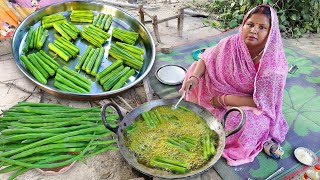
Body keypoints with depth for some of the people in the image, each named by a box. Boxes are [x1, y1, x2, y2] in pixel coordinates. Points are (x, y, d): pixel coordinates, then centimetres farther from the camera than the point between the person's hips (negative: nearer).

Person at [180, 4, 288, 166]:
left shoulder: (275, 65, -28)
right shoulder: (232, 43, -19)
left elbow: (262, 103, -26)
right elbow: (206, 59, -7)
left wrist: (223, 100, -26)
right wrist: (194, 77, -27)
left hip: (253, 108, -4)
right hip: (227, 90, 4)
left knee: (242, 122, -35)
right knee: (197, 70, -5)